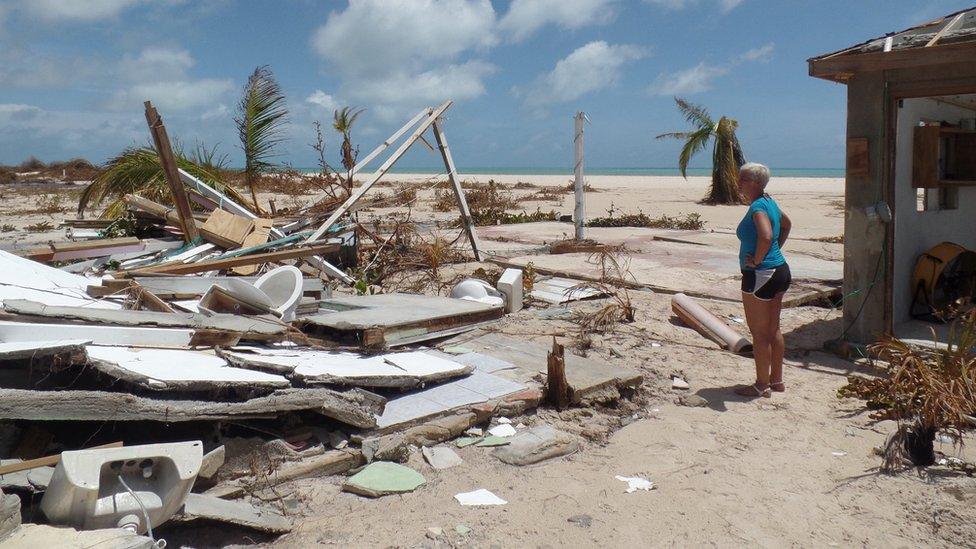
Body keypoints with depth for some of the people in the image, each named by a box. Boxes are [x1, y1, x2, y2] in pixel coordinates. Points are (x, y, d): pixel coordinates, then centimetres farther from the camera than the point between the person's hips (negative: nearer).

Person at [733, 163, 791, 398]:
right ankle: (776, 380, 25)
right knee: (773, 330, 16)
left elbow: (766, 236, -35)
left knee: (759, 333, 0)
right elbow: (786, 225, 31)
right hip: (780, 270, 10)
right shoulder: (770, 202, 12)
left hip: (759, 275, -10)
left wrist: (756, 260, -21)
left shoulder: (758, 207, -17)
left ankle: (762, 385, 7)